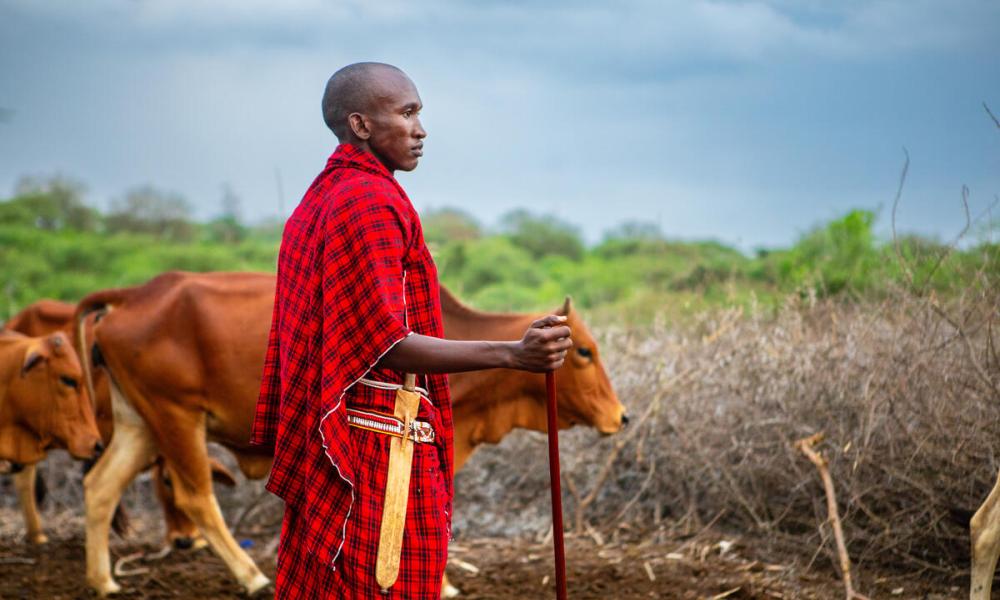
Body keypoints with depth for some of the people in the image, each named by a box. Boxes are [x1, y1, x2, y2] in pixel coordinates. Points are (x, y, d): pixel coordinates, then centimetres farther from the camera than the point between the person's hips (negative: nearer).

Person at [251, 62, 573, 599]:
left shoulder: (318, 202, 17)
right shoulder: (372, 202, -13)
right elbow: (386, 343, -21)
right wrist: (511, 354, -29)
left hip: (325, 448, 10)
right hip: (379, 449, -10)